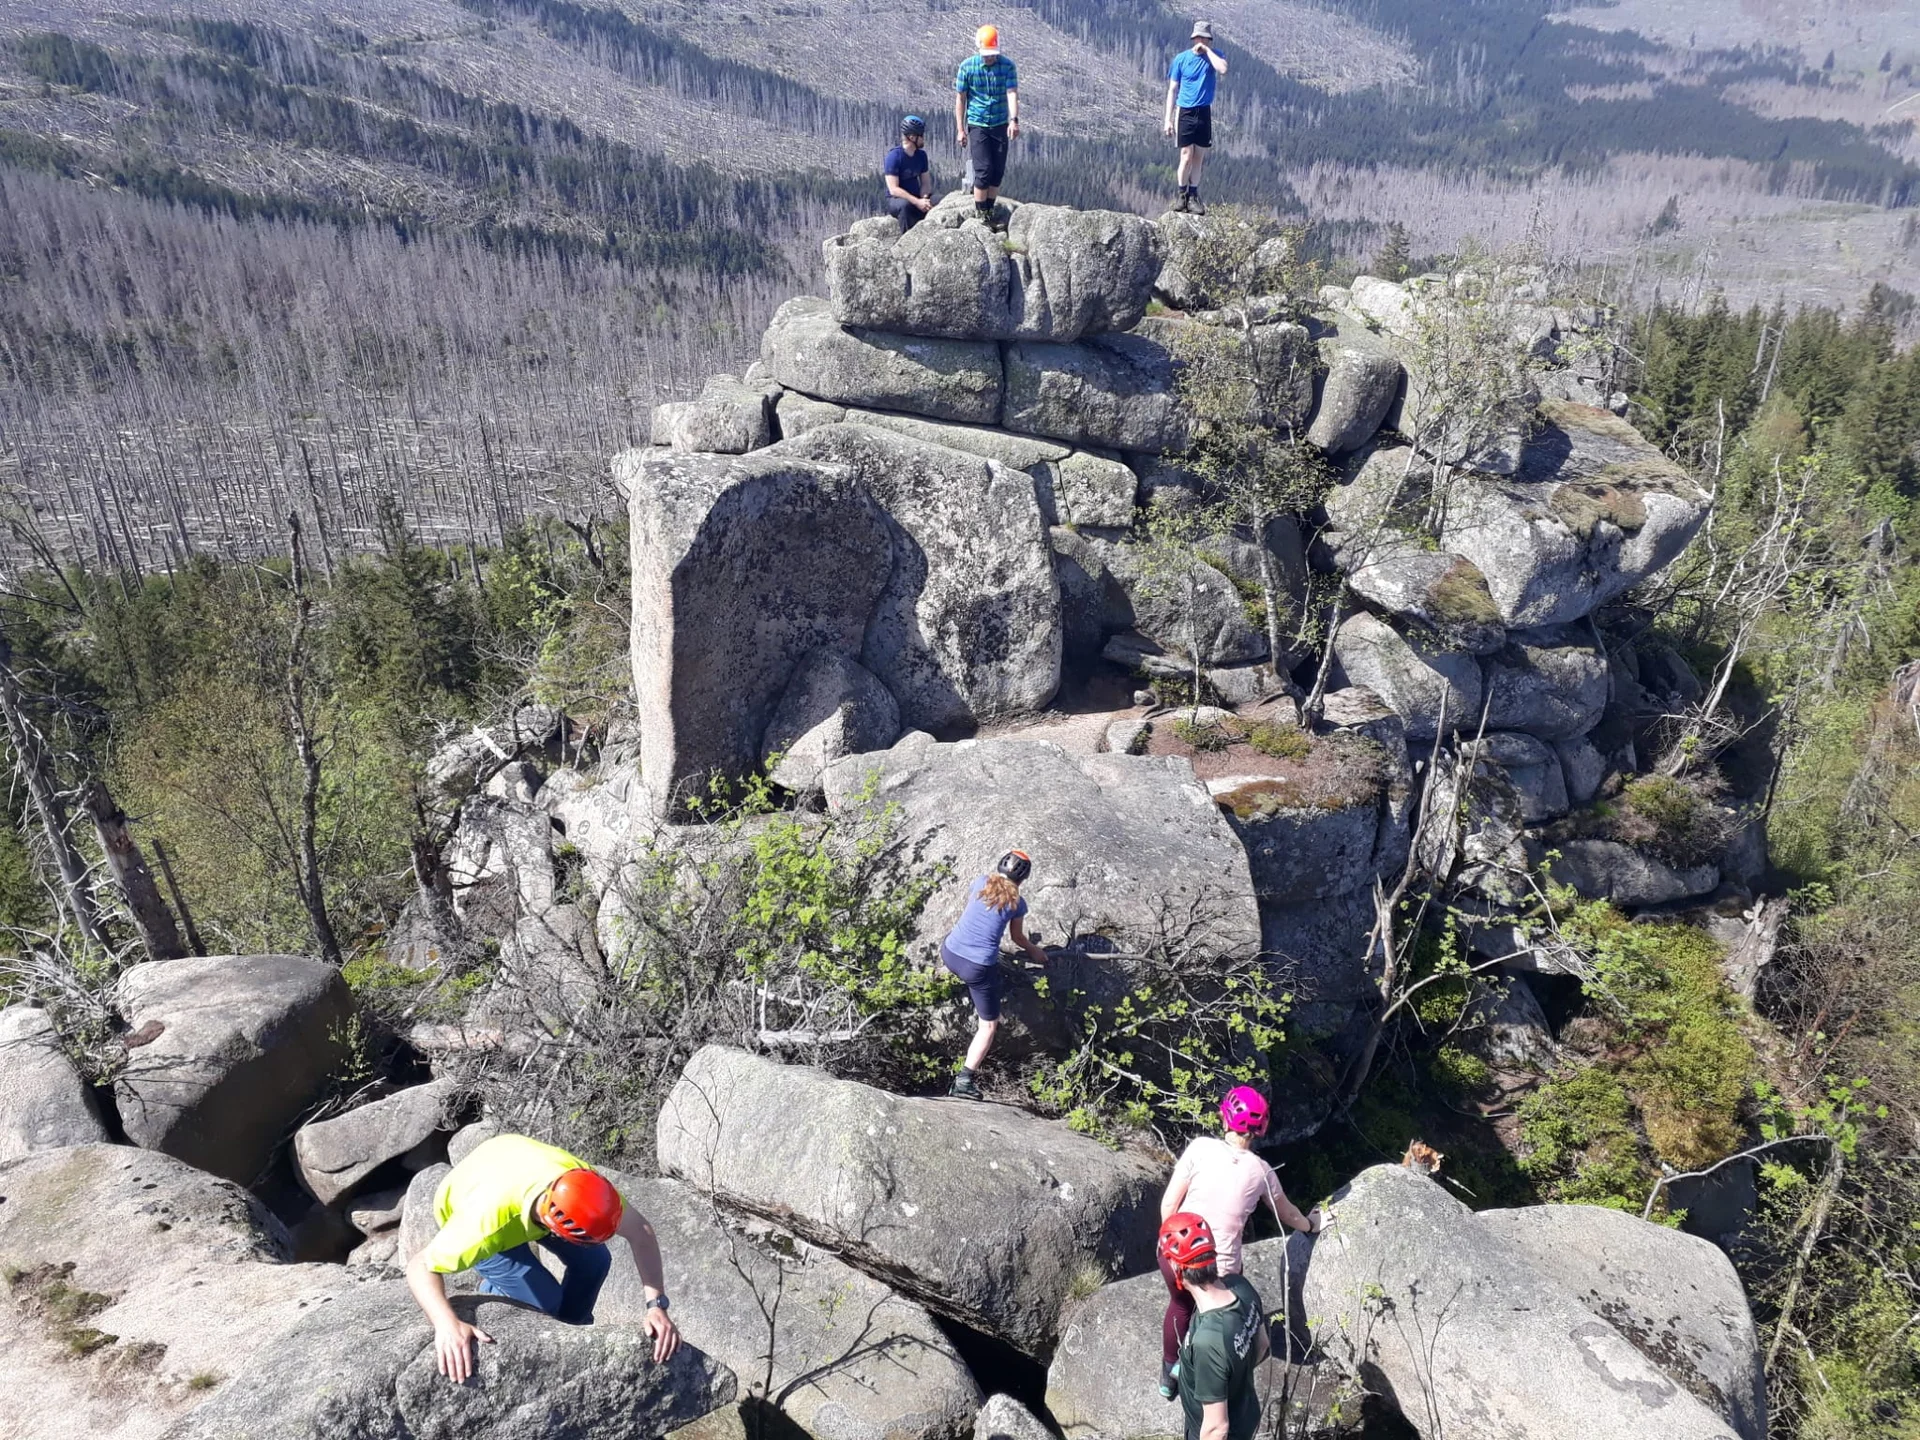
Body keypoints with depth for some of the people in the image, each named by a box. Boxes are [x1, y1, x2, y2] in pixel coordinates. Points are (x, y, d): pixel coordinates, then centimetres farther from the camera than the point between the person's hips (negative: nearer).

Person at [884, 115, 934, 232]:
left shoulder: (921, 155, 5)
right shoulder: (894, 156, -15)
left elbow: (925, 182, 5)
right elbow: (893, 189, -22)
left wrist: (924, 199, -19)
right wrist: (917, 202, -29)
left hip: (916, 198, 6)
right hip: (895, 200, -5)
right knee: (904, 204, -40)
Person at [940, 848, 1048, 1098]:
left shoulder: (981, 882, 7)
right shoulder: (1017, 903, 0)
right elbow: (1018, 938, 18)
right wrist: (1035, 950, 39)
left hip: (950, 955, 4)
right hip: (978, 968, -4)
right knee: (989, 1025, 11)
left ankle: (980, 1012, 46)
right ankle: (964, 1081, 0)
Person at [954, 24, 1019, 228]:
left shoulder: (1007, 66, -5)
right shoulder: (967, 66, -7)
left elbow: (1012, 94, -16)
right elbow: (960, 99, -1)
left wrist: (1014, 120, -32)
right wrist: (960, 129, -5)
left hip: (1000, 125, 2)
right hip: (977, 125, -2)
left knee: (998, 171, 4)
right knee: (983, 170, -10)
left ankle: (989, 210, 19)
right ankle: (980, 214, 1)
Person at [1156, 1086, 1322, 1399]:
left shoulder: (1201, 1147, -10)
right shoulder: (1261, 1171, -3)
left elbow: (1168, 1204, -8)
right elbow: (1287, 1214, 17)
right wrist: (1311, 1225, 39)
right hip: (1220, 1268, -1)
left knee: (1179, 1305, 32)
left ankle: (1169, 1373, 50)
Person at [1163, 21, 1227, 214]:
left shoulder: (1215, 57, 2)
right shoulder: (1182, 58, -1)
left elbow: (1223, 69, -22)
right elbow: (1172, 90, 1)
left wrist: (1207, 50, -14)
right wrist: (1168, 119, -3)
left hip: (1204, 113, 2)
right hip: (1185, 112, -2)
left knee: (1199, 157, 5)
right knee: (1187, 156, -8)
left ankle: (1193, 197, 13)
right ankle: (1182, 195, 7)